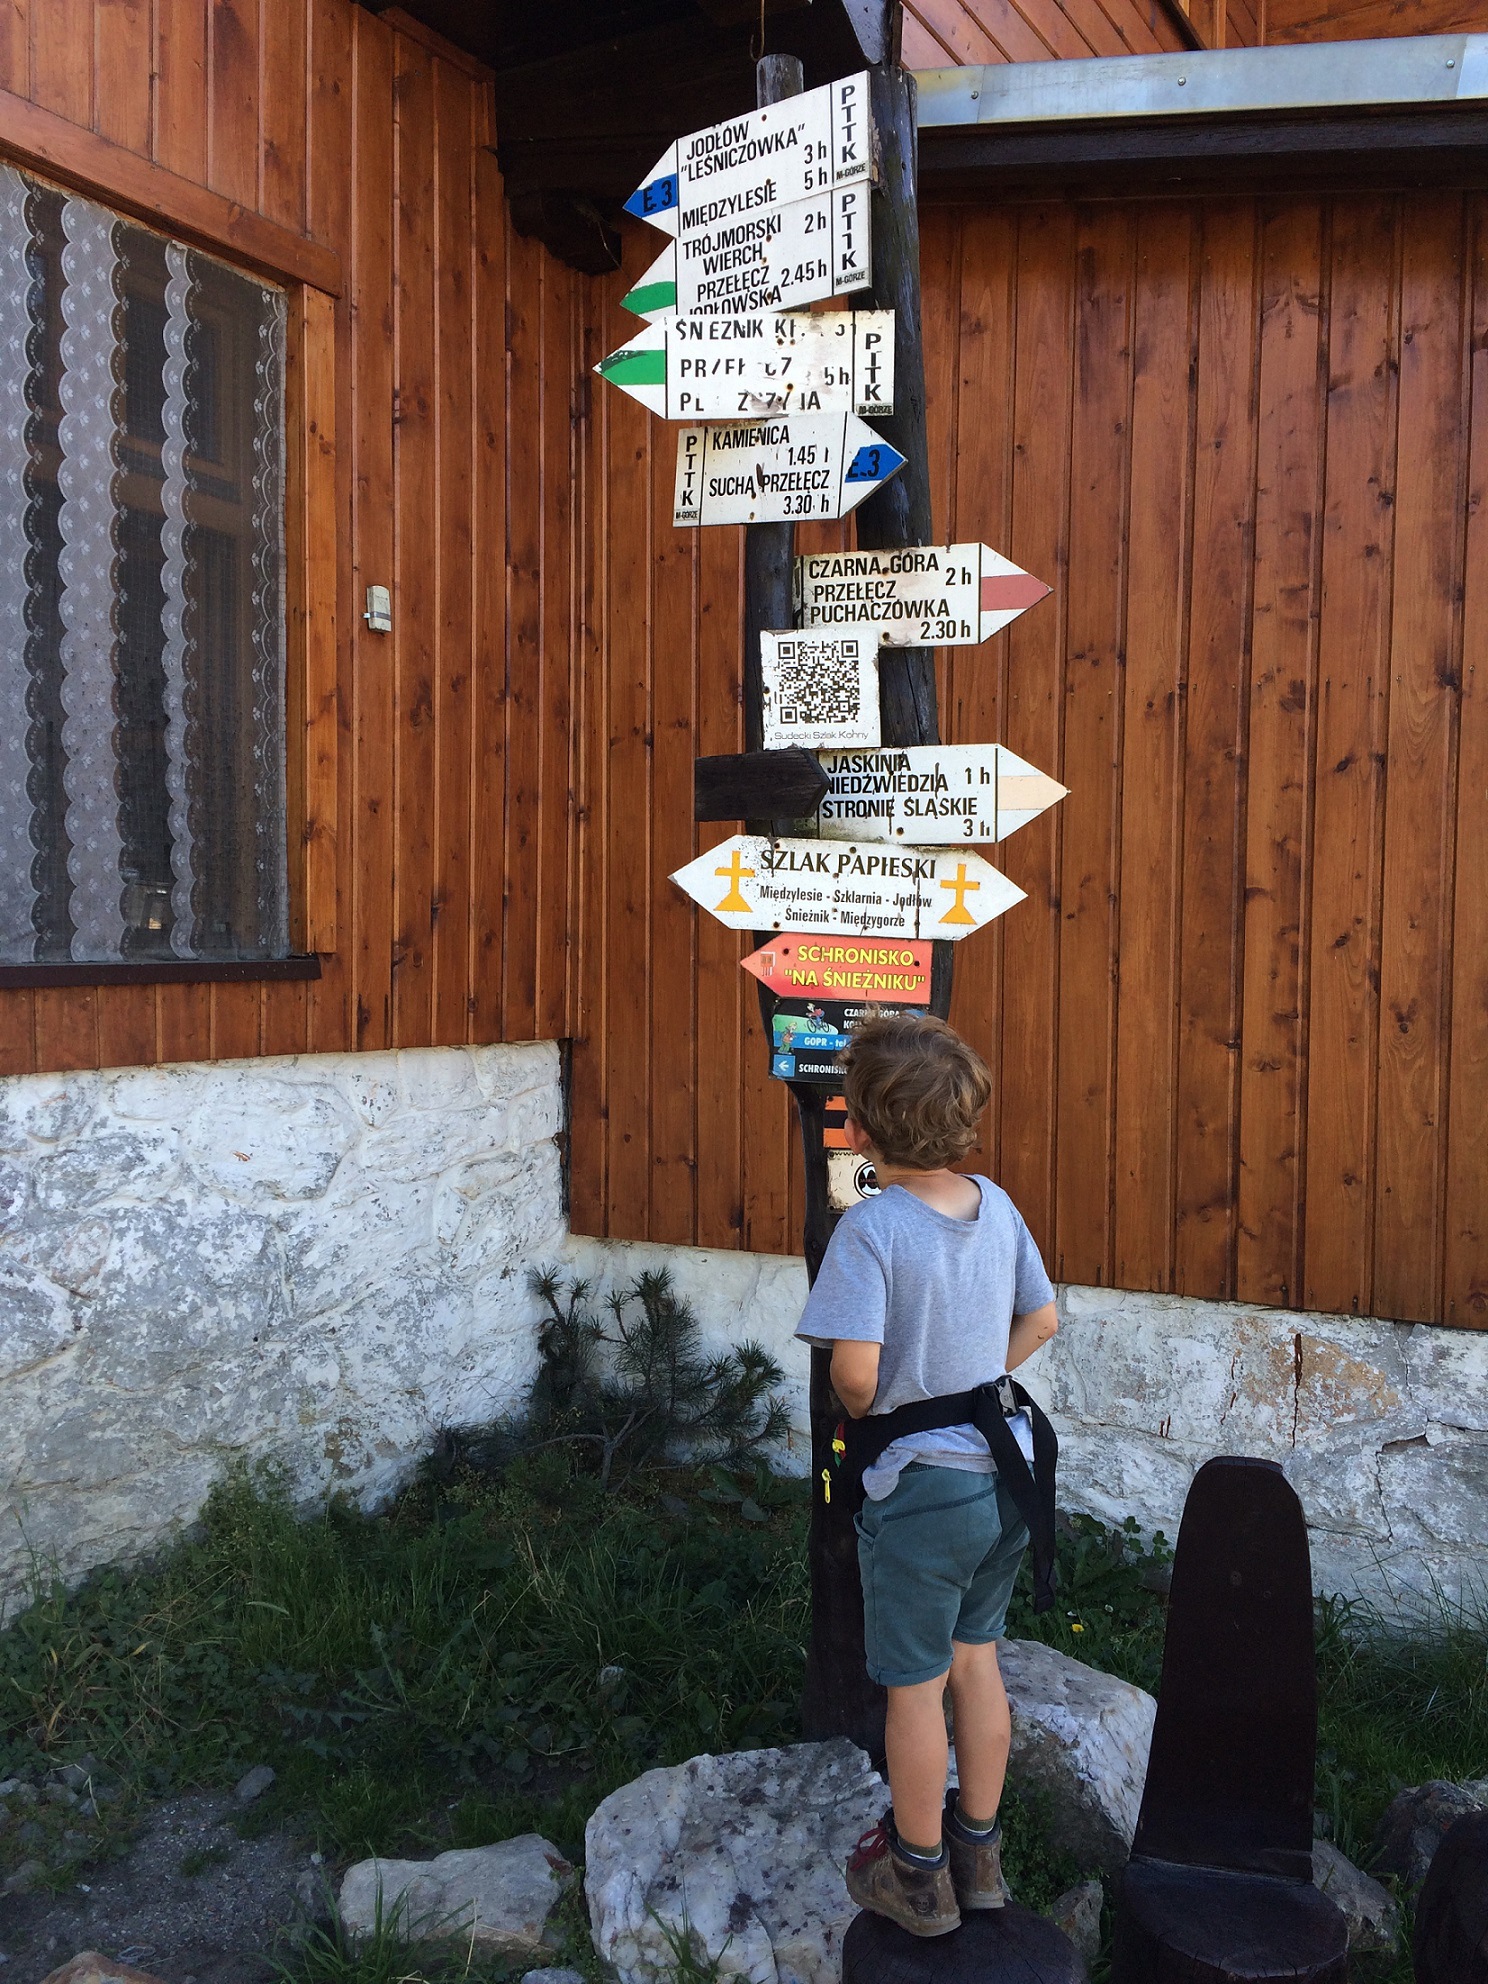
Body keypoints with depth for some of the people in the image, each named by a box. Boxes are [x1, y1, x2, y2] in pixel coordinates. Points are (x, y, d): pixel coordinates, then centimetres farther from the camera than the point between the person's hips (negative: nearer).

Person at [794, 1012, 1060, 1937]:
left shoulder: (871, 1227, -23)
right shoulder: (997, 1205, -3)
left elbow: (855, 1368, -29)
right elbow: (1042, 1320, 8)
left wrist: (865, 1413, -8)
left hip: (920, 1486, -6)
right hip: (1003, 1468, 6)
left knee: (915, 1686, 12)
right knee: (976, 1659, 23)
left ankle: (920, 1878, 31)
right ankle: (979, 1852, 39)